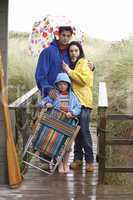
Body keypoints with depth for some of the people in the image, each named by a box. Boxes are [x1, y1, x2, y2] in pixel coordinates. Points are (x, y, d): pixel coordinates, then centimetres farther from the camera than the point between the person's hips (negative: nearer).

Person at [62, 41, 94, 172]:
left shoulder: (84, 63, -3)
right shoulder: (70, 64, 18)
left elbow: (84, 79, -18)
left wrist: (69, 71, -13)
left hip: (83, 101, -7)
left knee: (84, 131, -8)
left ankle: (89, 160, -3)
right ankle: (77, 158, 16)